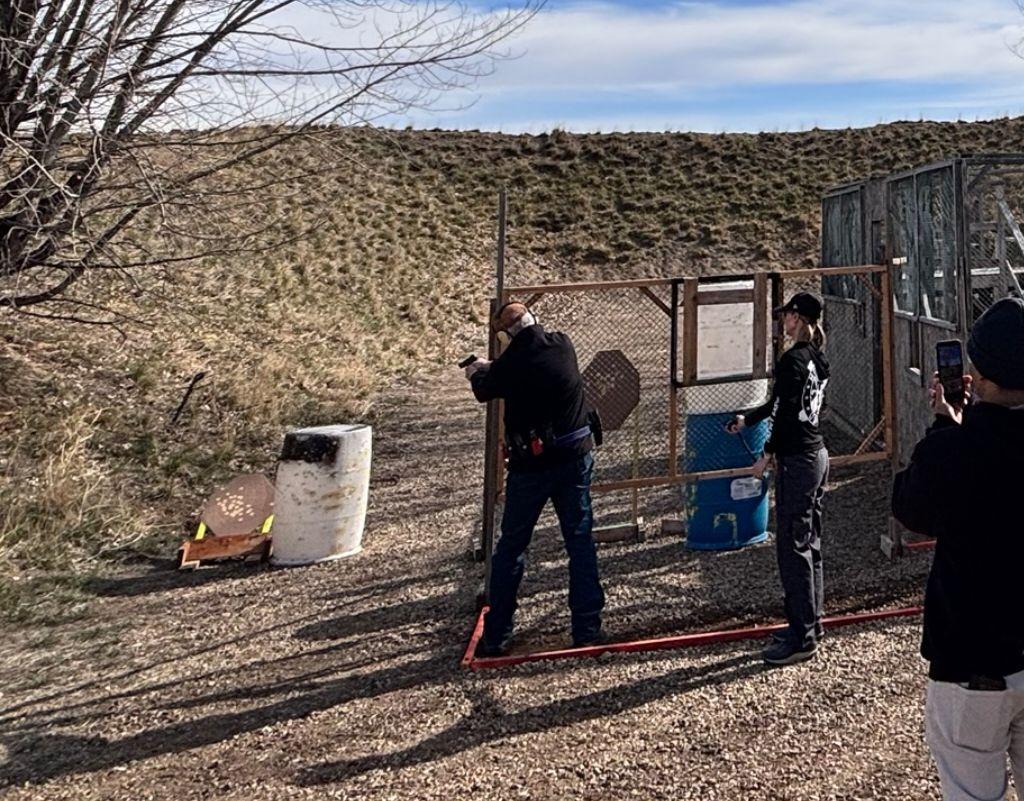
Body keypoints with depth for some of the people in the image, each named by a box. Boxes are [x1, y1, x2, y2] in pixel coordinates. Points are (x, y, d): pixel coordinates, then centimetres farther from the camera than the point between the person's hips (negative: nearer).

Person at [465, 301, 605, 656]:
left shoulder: (511, 363, -14)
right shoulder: (563, 345, -2)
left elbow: (485, 391, 6)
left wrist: (476, 373, 31)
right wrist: (491, 367, 29)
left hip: (530, 463, -3)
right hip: (575, 457, 3)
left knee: (511, 547, 9)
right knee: (580, 541, 10)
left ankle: (496, 636, 17)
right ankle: (587, 628, 12)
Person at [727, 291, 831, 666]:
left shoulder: (792, 360, -17)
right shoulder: (818, 358, 12)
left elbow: (786, 414, -19)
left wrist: (768, 455, -9)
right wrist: (747, 419, 29)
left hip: (797, 461, -10)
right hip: (818, 456, 10)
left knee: (792, 548, -4)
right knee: (809, 543, 16)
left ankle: (802, 637, 2)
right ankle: (810, 624, 26)